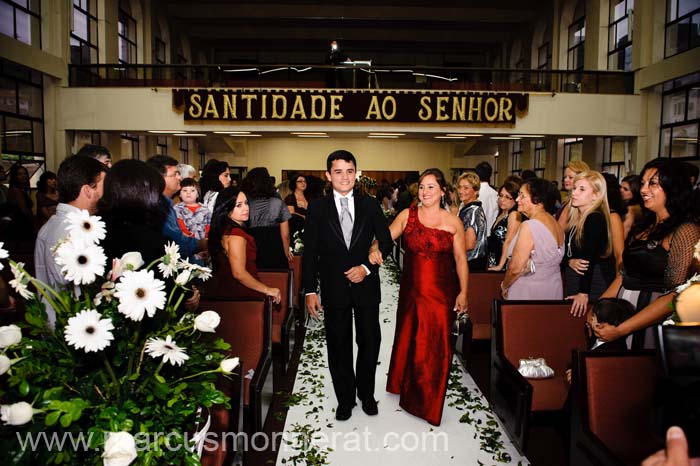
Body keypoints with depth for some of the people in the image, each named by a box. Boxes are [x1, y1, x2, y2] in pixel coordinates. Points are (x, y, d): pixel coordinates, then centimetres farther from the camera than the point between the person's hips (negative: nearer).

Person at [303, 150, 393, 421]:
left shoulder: (370, 206, 2)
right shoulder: (317, 208, -1)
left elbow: (386, 242, 5)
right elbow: (310, 252, -2)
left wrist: (366, 267, -11)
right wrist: (310, 291, -6)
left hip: (366, 286, 1)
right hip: (334, 289, -1)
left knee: (370, 342, 12)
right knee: (339, 346, 11)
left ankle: (366, 394, 35)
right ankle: (345, 399, 30)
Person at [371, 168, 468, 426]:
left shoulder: (453, 222, -2)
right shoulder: (407, 215, 0)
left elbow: (460, 259, 0)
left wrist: (463, 292, -3)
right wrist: (375, 249, -29)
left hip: (442, 291, -1)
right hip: (411, 289, 1)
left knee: (436, 345, 6)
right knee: (408, 338, 15)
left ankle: (429, 403, 28)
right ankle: (407, 389, 41)